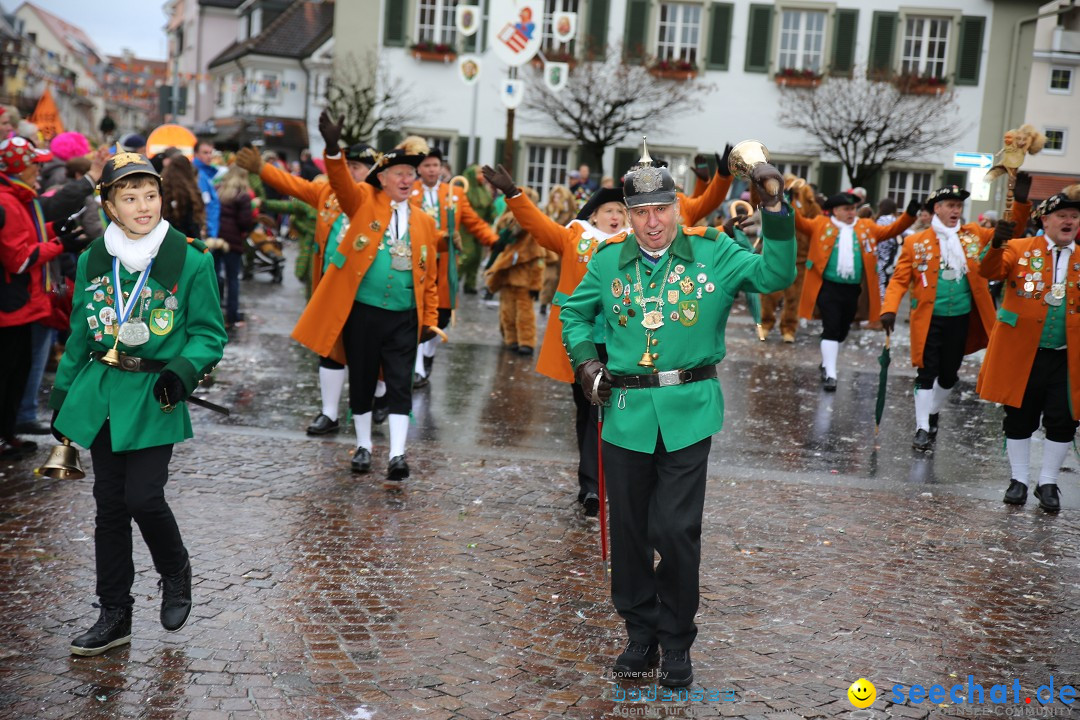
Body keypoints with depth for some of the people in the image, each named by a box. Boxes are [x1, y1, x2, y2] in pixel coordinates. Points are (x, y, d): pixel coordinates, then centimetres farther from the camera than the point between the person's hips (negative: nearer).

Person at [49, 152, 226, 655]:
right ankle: (114, 615, 20)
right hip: (101, 392, 4)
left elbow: (209, 333, -3)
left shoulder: (191, 260, -7)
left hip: (155, 397, -4)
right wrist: (62, 393, 15)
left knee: (142, 497, -11)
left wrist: (183, 370, -21)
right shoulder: (93, 261, 5)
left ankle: (175, 573, 21)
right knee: (109, 503, 8)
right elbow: (80, 334, 15)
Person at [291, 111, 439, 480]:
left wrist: (430, 319, 7)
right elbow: (342, 183, -20)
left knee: (400, 386, -2)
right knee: (361, 382, 10)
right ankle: (363, 446, 26)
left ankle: (397, 454, -1)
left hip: (404, 318, 1)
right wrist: (334, 149, -40)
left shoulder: (424, 222, 9)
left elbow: (429, 275, 12)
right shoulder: (364, 201, 1)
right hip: (362, 312, -1)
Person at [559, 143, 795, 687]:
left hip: (687, 414, -2)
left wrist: (775, 213, -20)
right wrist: (585, 359, 4)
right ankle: (641, 636, 28)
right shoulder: (609, 262, 4)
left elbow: (776, 276, -10)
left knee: (676, 530, -3)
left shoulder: (713, 253, -1)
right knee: (629, 531, 10)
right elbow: (575, 312, 20)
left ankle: (677, 643, 17)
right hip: (626, 413, 2)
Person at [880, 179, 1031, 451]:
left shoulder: (974, 234, 5)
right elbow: (900, 279, -7)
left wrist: (1021, 201, -8)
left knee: (949, 374, 13)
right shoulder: (916, 242, -5)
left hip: (961, 319, 3)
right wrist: (889, 309, -20)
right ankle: (923, 428, 7)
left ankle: (934, 414, 36)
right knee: (927, 373, -1)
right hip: (929, 320, -3)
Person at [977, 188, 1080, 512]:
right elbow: (989, 272, -14)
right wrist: (996, 247, -31)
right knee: (1020, 419, 7)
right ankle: (1020, 479, 22)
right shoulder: (1020, 249, 2)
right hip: (1021, 352, -2)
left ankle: (1048, 482, 19)